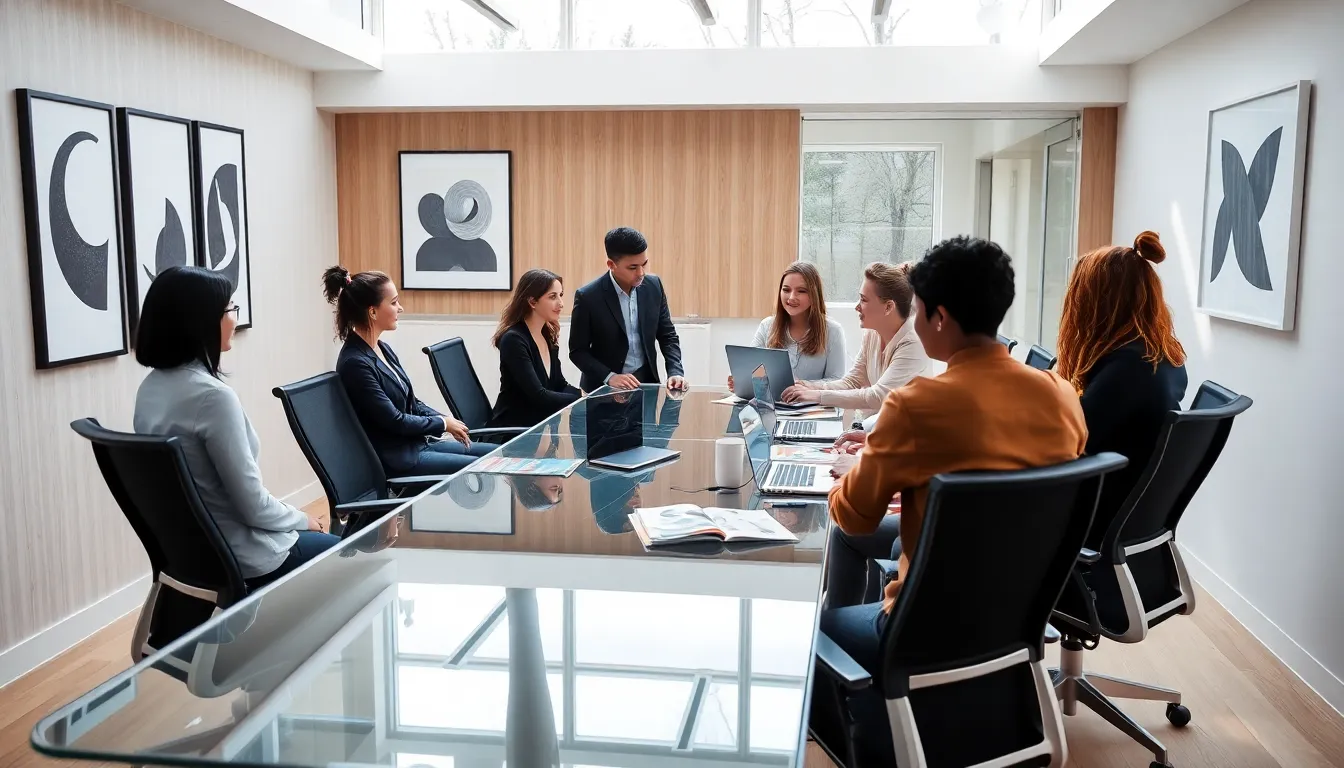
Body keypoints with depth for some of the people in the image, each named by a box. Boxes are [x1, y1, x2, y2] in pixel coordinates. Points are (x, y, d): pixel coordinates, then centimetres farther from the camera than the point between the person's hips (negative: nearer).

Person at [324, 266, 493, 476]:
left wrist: (448, 421, -2)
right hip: (394, 458, -9)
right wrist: (443, 424, -8)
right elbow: (394, 421, -20)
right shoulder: (356, 363, -21)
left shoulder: (383, 349, 8)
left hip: (417, 442, 9)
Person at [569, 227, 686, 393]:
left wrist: (675, 372, -9)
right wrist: (609, 377, -20)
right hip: (604, 389, -2)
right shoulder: (588, 297, -13)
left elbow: (668, 336, 6)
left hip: (646, 383, 2)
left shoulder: (654, 286, -2)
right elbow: (577, 351, -7)